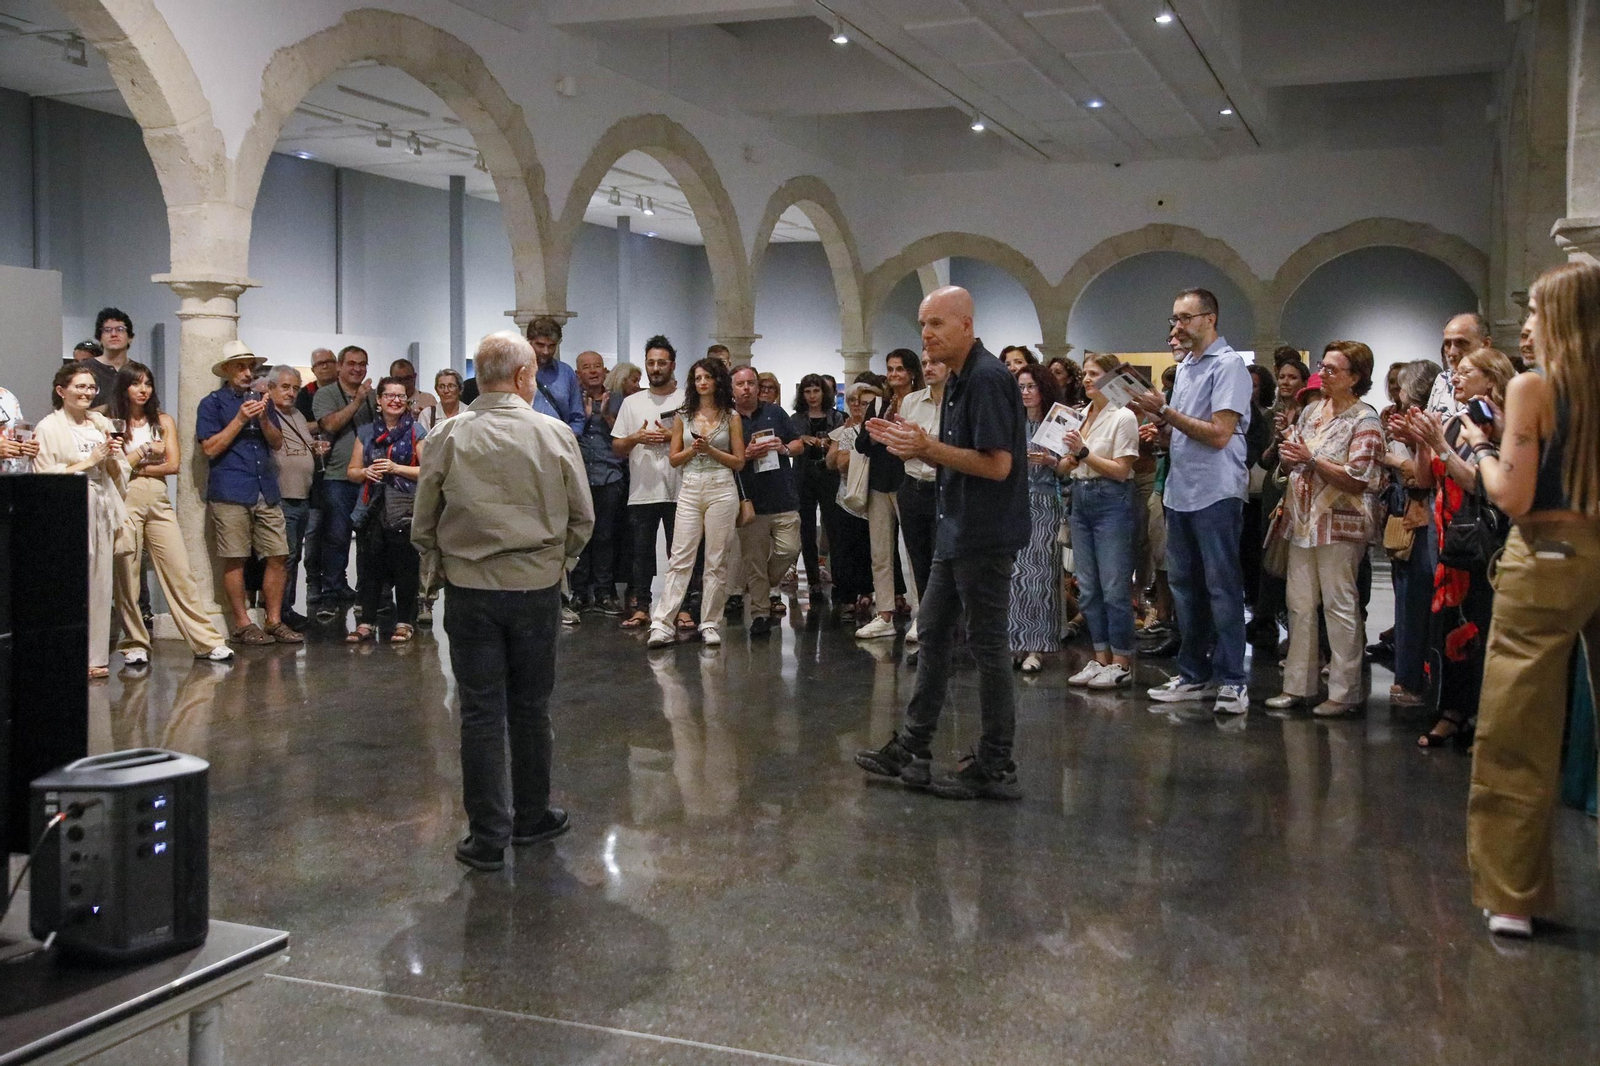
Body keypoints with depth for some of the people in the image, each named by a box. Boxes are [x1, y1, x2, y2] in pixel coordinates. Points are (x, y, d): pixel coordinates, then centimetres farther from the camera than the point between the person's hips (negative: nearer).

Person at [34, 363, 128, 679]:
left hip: (101, 512, 5)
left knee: (100, 586, 3)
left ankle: (96, 657, 9)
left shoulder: (101, 424, 14)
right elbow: (46, 477, -9)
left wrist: (113, 457, -4)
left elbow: (118, 476, 17)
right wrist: (90, 460, -10)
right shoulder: (48, 428, -2)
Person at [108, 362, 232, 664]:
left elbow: (174, 464, 1)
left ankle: (206, 642, -1)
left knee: (180, 572, -1)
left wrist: (134, 467, -2)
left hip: (158, 503, 2)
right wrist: (146, 450, -2)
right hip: (125, 502, -2)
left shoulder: (163, 421, 12)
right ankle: (135, 645, 11)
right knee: (126, 577, 0)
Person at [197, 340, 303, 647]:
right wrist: (240, 419, -11)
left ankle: (274, 622, 9)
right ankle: (242, 625, 5)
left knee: (278, 556, 1)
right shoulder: (212, 403, 3)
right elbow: (210, 448, -5)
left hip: (266, 492, 5)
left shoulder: (261, 400, 20)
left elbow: (277, 443, 14)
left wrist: (263, 419, -5)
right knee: (235, 560, -3)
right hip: (230, 493, -5)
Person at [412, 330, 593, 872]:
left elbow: (423, 526, 3)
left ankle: (488, 836, 8)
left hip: (469, 587, 0)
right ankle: (532, 818, 25)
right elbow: (582, 519, 3)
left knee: (481, 712, 4)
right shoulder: (555, 435, -5)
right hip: (537, 585, 0)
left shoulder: (447, 437, -4)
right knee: (530, 707, 13)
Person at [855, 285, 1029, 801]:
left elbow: (997, 464, -24)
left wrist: (928, 447, -22)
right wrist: (912, 444, 6)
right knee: (933, 632, 14)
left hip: (986, 537, -10)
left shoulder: (987, 378, -18)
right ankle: (912, 749, 23)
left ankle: (995, 768, 8)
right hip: (958, 532, 11)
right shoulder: (957, 380, 14)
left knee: (987, 646, -2)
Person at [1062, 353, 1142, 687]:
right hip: (1081, 499, 7)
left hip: (1112, 501, -7)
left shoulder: (1123, 417, -7)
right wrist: (1055, 461, -4)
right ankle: (1101, 658, 16)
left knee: (1114, 587, -5)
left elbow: (1121, 470, -13)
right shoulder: (1081, 415, 13)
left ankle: (1122, 663, 2)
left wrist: (1083, 452, -18)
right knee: (1087, 587, 8)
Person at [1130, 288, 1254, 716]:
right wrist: (1159, 427, 3)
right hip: (1180, 493, 8)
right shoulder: (1184, 366, 17)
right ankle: (1193, 674, 20)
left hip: (1215, 494, -8)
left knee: (1222, 588, -4)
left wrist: (1164, 411, -15)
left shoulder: (1228, 364, -9)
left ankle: (1232, 680, 2)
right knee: (1185, 586, 11)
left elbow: (1219, 434, -17)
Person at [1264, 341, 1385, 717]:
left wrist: (1312, 460, -19)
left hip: (1339, 524, -7)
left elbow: (1358, 479, -16)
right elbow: (1291, 461, 20)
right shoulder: (1312, 411, 14)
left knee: (1340, 607, -3)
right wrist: (1286, 454, -3)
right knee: (1299, 604, 9)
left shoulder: (1364, 420, -8)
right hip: (1303, 520, 7)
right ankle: (1298, 685, 16)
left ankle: (1345, 693, 5)